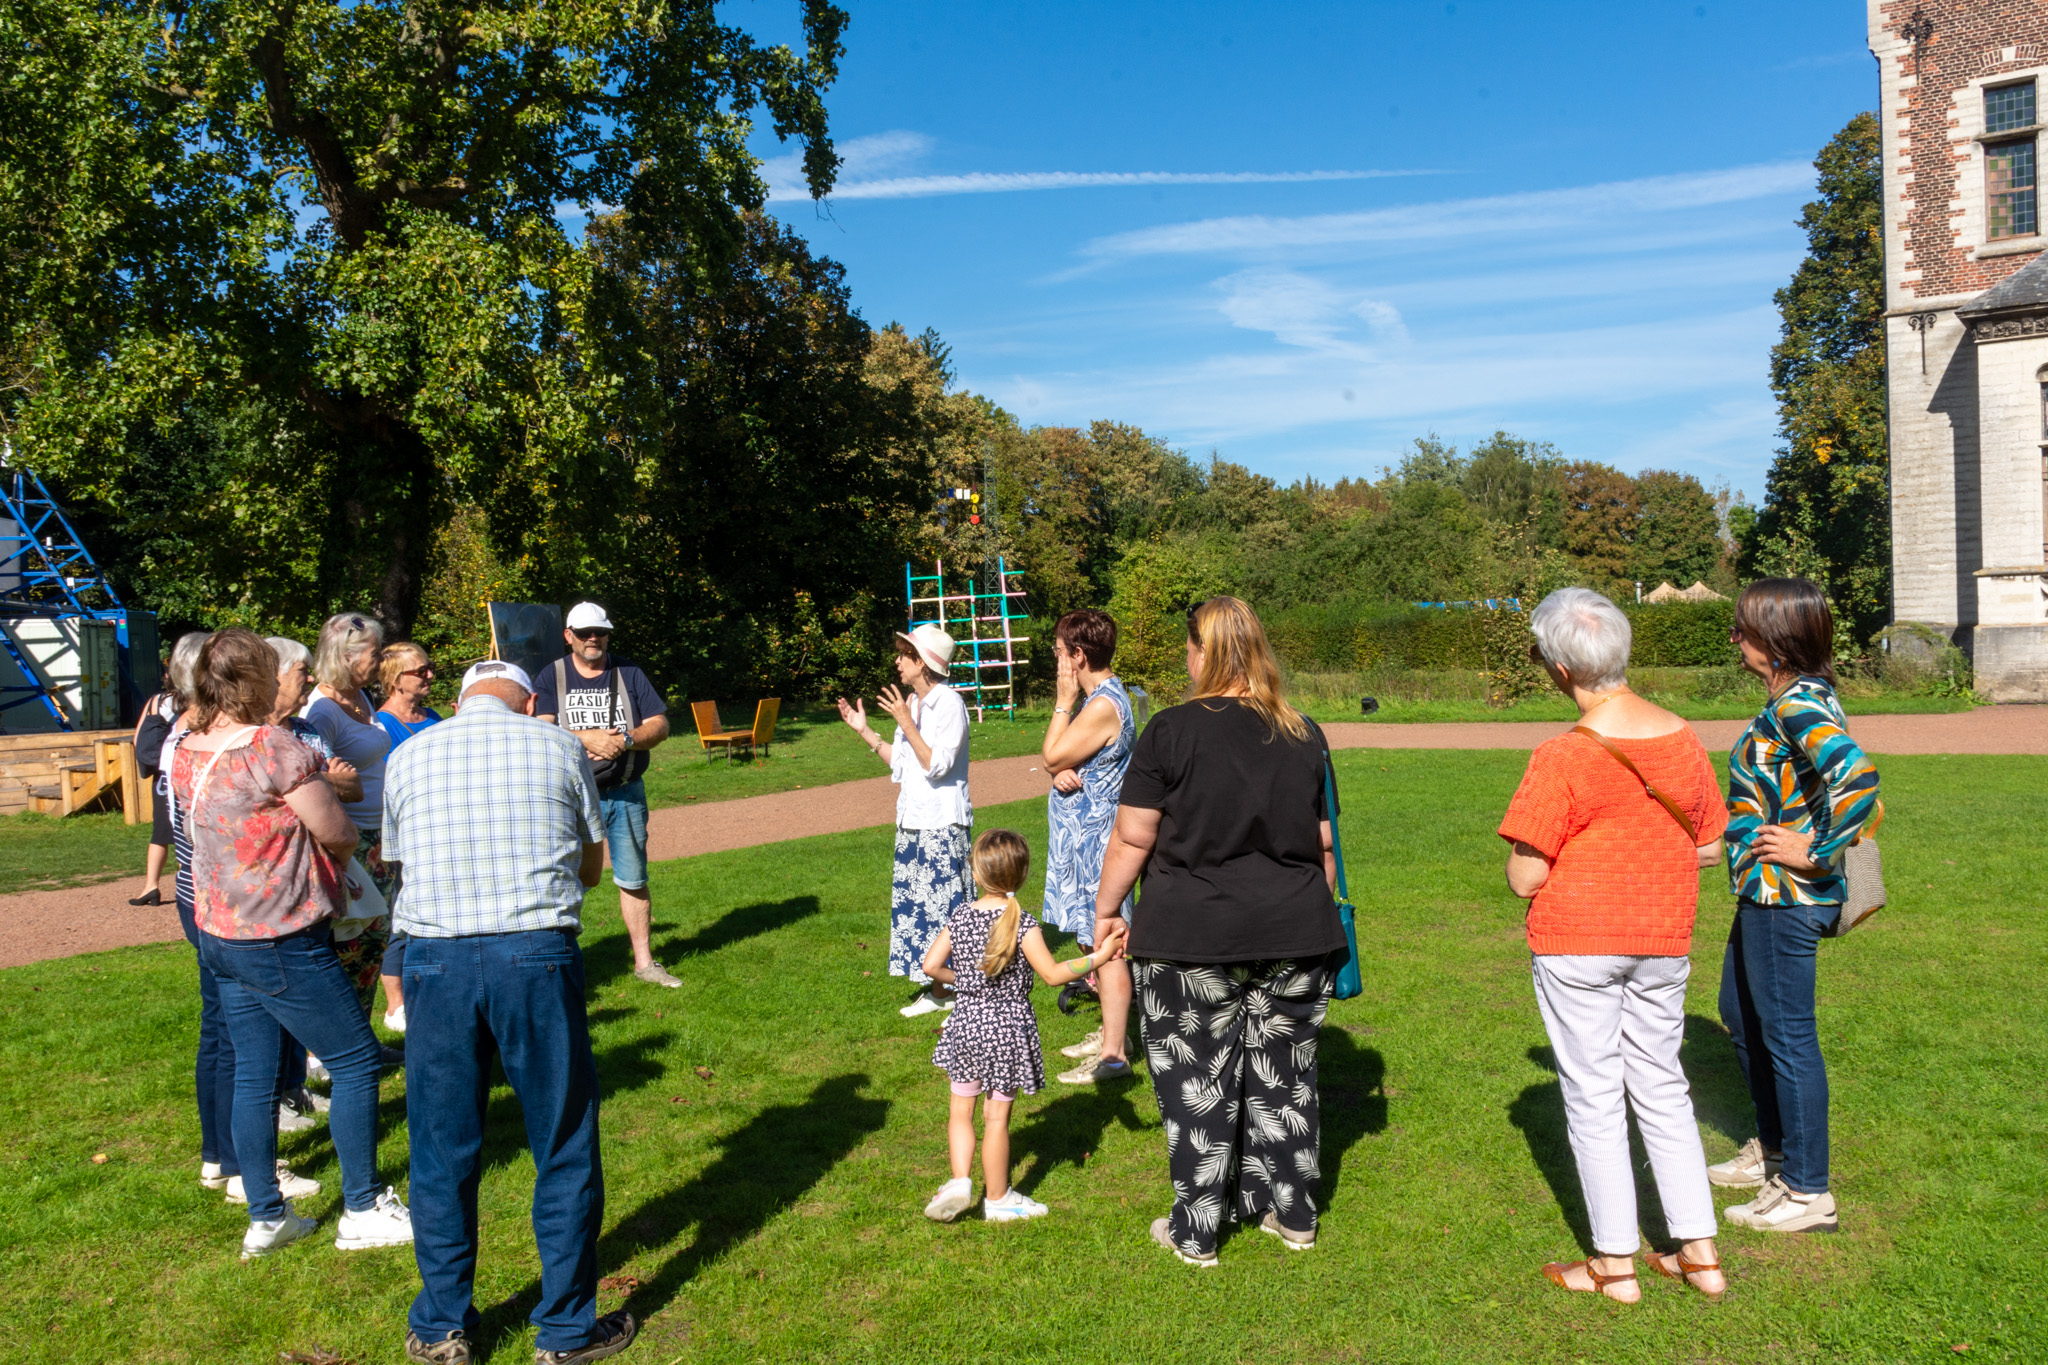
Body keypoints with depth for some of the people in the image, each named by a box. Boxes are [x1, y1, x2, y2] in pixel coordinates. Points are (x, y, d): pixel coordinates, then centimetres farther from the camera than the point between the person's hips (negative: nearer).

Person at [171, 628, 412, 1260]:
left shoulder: (186, 752, 4)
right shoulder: (273, 748, -20)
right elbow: (339, 833, -13)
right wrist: (334, 864, 8)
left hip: (218, 934, 8)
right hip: (282, 941, -8)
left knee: (254, 1075, 15)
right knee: (356, 1061, 4)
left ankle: (265, 1218, 24)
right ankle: (363, 1212, 11)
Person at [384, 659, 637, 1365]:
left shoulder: (408, 756, 11)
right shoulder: (558, 747, 5)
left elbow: (399, 862, 19)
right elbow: (592, 866, 13)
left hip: (435, 960, 2)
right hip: (538, 956, -2)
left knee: (442, 1155, 15)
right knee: (563, 1148, 10)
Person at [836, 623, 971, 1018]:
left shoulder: (948, 704, -14)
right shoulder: (912, 703, 12)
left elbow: (936, 765, -20)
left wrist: (906, 723, -20)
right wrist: (863, 731, 13)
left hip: (942, 824, -9)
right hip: (913, 822, 9)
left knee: (946, 908, -5)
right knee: (916, 905, 12)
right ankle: (938, 991, 22)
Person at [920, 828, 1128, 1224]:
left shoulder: (960, 916, -2)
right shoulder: (1023, 924, -15)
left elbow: (931, 965, 1)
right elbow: (1052, 974, -20)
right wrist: (1099, 956, -14)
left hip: (967, 1023, 3)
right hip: (1008, 1026, -3)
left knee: (961, 1108, 19)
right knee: (997, 1117, 7)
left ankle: (960, 1181, 6)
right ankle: (998, 1199, 20)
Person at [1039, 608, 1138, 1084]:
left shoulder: (1103, 705, -20)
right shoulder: (1097, 696, 13)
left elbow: (1052, 756, -16)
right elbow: (1056, 760, 13)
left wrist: (1063, 703, -10)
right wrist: (1061, 772, -9)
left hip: (1095, 837, -11)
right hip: (1082, 836, 11)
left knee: (1105, 945, -7)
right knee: (1096, 941, 18)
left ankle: (1112, 1054, -3)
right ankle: (1110, 1032, 29)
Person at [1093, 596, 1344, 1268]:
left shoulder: (1172, 730, -8)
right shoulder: (1304, 735, 6)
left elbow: (1132, 837, -7)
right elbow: (1324, 842, 12)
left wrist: (1105, 909, 5)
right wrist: (1320, 915, 24)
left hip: (1191, 939, -4)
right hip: (1295, 935, 5)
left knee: (1197, 1083, 6)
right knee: (1283, 1075, 16)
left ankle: (1195, 1232, 17)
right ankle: (1291, 1214, 29)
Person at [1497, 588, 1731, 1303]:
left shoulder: (1563, 757, -20)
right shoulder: (1683, 738, 0)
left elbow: (1524, 878, -18)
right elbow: (1708, 848, 10)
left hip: (1577, 944, -6)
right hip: (1663, 941, 6)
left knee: (1593, 1096, 7)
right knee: (1662, 1088, 18)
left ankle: (1615, 1264, 17)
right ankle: (1699, 1252, 25)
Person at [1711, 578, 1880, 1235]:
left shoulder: (1799, 705, -21)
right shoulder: (1798, 698, 9)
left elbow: (1857, 778, -35)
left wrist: (1815, 852, -25)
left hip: (1785, 897, -11)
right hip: (1764, 893, 11)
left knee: (1788, 1035, 0)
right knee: (1741, 1015, 23)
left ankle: (1807, 1193, 13)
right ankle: (1774, 1149, 39)